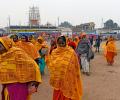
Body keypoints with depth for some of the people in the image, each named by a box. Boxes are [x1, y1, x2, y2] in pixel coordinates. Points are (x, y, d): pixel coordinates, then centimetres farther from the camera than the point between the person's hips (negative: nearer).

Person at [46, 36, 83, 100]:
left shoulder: (71, 52, -10)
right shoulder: (54, 52, 3)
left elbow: (75, 66, -6)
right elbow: (50, 65, 13)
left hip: (67, 79, -3)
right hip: (58, 79, 4)